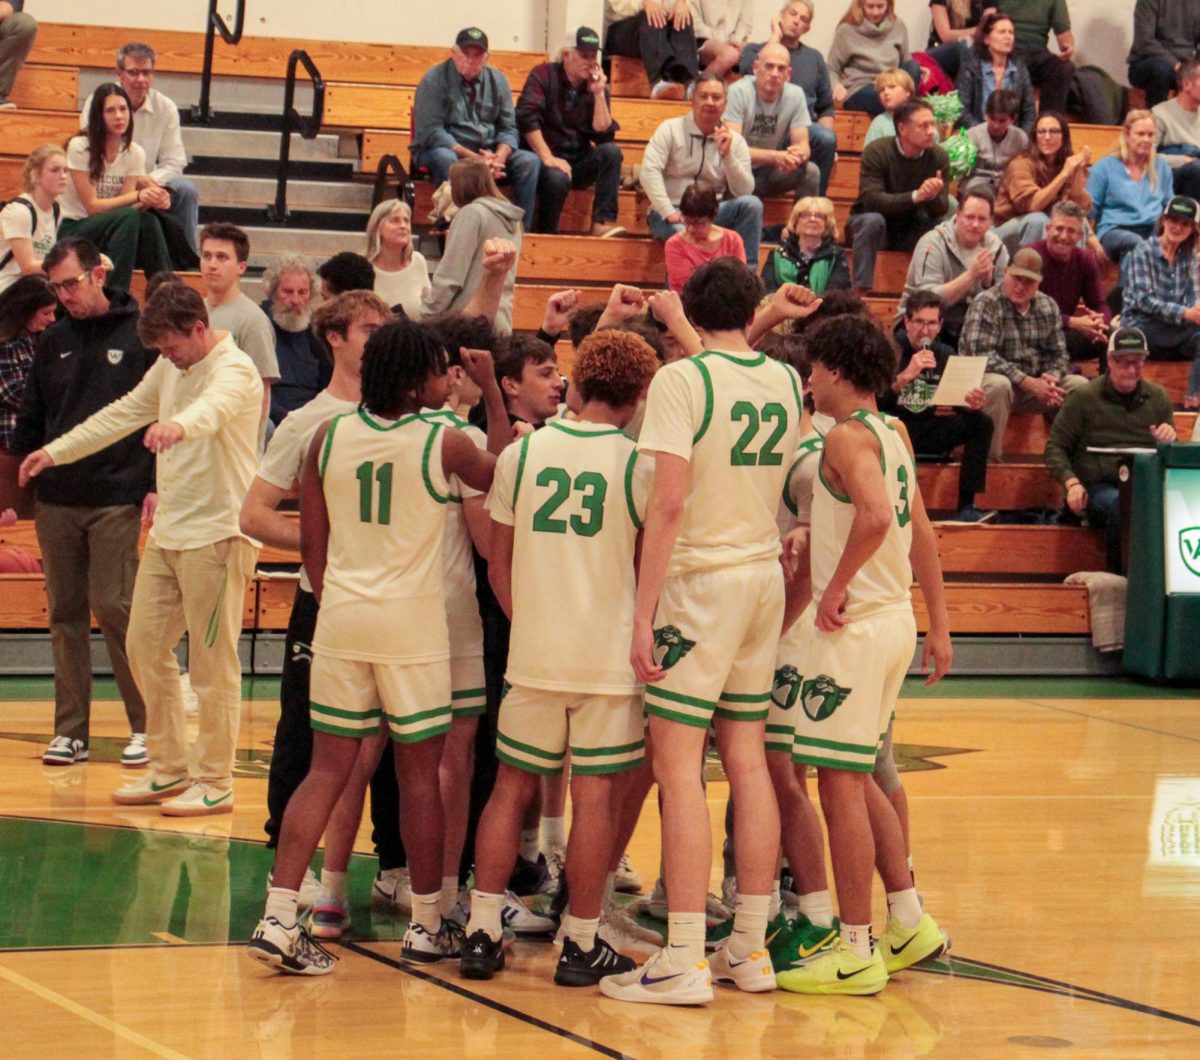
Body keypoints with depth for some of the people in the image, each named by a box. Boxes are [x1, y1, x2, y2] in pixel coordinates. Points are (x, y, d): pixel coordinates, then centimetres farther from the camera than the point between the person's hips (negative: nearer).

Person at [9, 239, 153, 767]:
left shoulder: (140, 335, -1)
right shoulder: (53, 343, 12)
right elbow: (29, 421, 16)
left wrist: (155, 485, -7)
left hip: (116, 500, -5)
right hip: (55, 501, 5)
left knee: (114, 607, -6)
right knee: (65, 614, 5)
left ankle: (145, 724, 4)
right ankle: (70, 731, 10)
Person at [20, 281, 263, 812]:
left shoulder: (236, 370, -15)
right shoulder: (169, 369, 12)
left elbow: (214, 406, -38)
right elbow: (123, 414, 23)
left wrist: (177, 425, -59)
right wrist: (56, 451, 21)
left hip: (217, 534, -9)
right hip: (168, 531, 9)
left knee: (212, 663, -3)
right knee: (145, 647, 10)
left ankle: (215, 783, 6)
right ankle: (168, 768, 21)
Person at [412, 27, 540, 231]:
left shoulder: (497, 80, 7)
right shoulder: (435, 80, -7)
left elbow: (508, 128, 7)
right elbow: (431, 131, -15)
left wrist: (499, 158, -17)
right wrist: (474, 159, -24)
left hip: (489, 152, 4)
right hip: (447, 149, -4)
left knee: (529, 161, -18)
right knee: (445, 159, -39)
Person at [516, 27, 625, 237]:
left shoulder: (596, 86, 8)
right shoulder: (544, 75, -2)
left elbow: (603, 134, -2)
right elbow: (527, 119, -15)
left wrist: (599, 94, -10)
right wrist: (548, 158, -23)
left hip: (579, 163, 5)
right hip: (545, 160, -4)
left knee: (611, 151, -22)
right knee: (557, 177, -36)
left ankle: (603, 223, -29)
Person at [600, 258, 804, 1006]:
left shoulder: (681, 380, -11)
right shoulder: (785, 382, 6)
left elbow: (670, 501, -17)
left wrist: (644, 614, -14)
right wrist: (682, 330, 43)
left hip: (701, 580, -6)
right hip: (766, 577, 6)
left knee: (678, 763, -5)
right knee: (748, 760, 11)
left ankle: (684, 960, -9)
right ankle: (750, 948, 14)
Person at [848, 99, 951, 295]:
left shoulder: (938, 157, -11)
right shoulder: (877, 152, -20)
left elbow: (941, 210, -15)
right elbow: (871, 200, -32)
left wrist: (934, 197, -41)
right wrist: (915, 196, -44)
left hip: (911, 231, 3)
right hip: (872, 226, -3)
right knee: (873, 220, -36)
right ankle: (860, 291, -33)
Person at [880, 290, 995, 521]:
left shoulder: (945, 354, 7)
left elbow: (958, 403, 5)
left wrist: (972, 405, -20)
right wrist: (905, 376, -35)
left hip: (926, 433, 5)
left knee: (981, 423, -11)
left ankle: (965, 508, -18)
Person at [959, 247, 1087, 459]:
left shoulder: (1048, 306, 7)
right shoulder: (986, 305, -13)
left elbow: (1058, 353, 11)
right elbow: (982, 356, -23)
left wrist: (1051, 377, -15)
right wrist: (1027, 382, -27)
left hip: (1034, 384, 6)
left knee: (1080, 385, -11)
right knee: (998, 384, -39)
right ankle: (990, 456, -29)